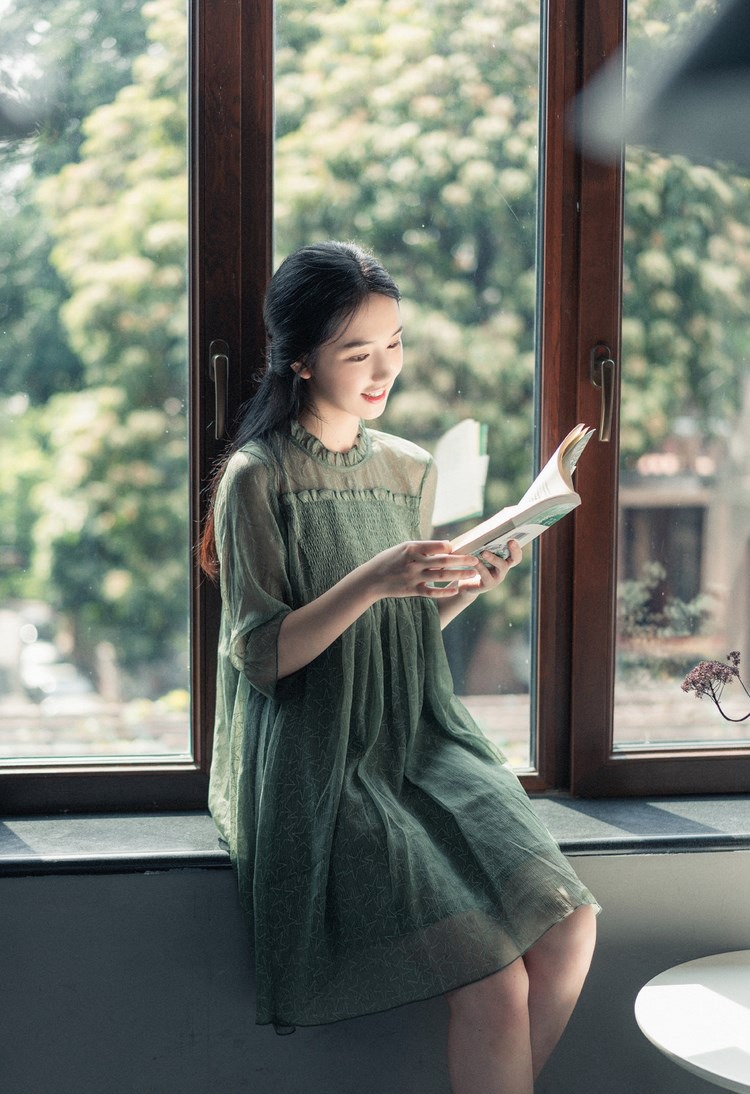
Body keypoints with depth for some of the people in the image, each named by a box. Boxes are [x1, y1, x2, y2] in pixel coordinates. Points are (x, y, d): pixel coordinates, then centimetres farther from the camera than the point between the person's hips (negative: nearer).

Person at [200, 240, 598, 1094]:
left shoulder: (411, 469, 13)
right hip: (320, 764, -6)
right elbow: (261, 656, -10)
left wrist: (470, 585, 0)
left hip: (421, 741, 6)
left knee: (568, 928, -16)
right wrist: (369, 582, -22)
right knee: (494, 981, -21)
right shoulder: (257, 477, -5)